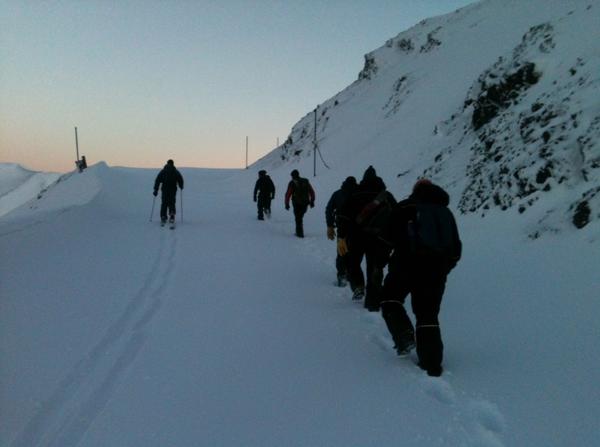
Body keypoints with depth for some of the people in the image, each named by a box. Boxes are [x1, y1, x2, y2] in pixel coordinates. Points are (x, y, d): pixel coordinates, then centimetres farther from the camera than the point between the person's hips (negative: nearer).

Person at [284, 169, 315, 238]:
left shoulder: (292, 183, -5)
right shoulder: (305, 181, 6)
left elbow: (288, 194, -9)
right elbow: (312, 192, 7)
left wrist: (287, 204, -3)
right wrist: (312, 201, 12)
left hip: (297, 204, -4)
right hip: (305, 203, 4)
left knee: (298, 219, 6)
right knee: (300, 217, 22)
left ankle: (300, 233, 5)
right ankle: (299, 231, 22)